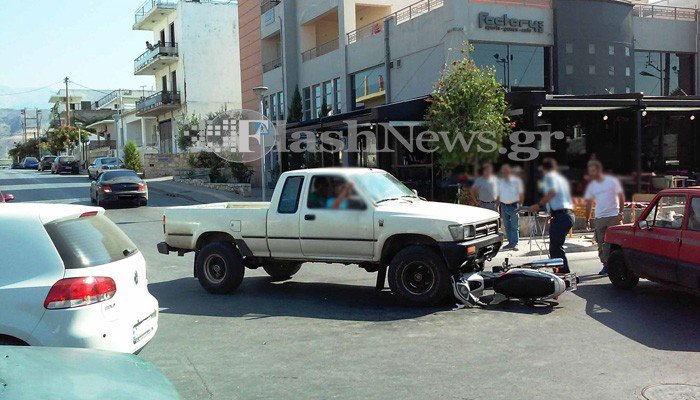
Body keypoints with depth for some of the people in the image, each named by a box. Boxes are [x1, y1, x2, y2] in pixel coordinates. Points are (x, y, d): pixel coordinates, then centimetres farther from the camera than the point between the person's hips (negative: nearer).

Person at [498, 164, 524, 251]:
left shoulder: (516, 180, 1)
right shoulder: (500, 182, 13)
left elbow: (521, 194, 4)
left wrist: (520, 204, -3)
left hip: (514, 206, -4)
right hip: (504, 206, 4)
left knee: (514, 227, -4)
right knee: (507, 226, 8)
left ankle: (514, 244, -2)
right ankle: (510, 243, 15)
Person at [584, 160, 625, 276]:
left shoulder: (612, 181, -3)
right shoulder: (591, 185, 8)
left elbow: (621, 196, 0)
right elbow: (589, 203, 14)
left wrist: (621, 212, -9)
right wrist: (587, 220, 11)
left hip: (614, 216, -4)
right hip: (599, 218, 4)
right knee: (601, 243, 4)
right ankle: (606, 265, 13)